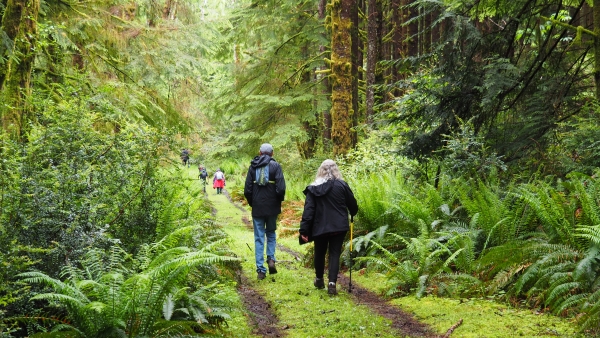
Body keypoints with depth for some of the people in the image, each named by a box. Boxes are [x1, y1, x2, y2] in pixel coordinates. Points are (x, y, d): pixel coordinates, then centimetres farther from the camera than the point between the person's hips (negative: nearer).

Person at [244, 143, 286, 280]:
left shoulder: (253, 166, 3)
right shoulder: (275, 166, -4)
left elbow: (247, 190, 0)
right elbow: (281, 188, -13)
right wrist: (279, 201, 4)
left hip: (257, 208, 1)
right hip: (272, 207, -1)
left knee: (259, 238, 6)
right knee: (271, 234, 19)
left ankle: (260, 269, 2)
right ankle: (271, 259, 0)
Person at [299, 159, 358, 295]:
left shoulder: (313, 188, -2)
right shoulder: (342, 185, -4)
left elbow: (308, 209, -7)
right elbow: (352, 204, 5)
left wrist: (304, 230, -8)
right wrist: (353, 213, 28)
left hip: (320, 227, 1)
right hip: (339, 226, -1)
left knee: (319, 253, 19)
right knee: (334, 254, 3)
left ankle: (319, 280, 34)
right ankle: (332, 283, -10)